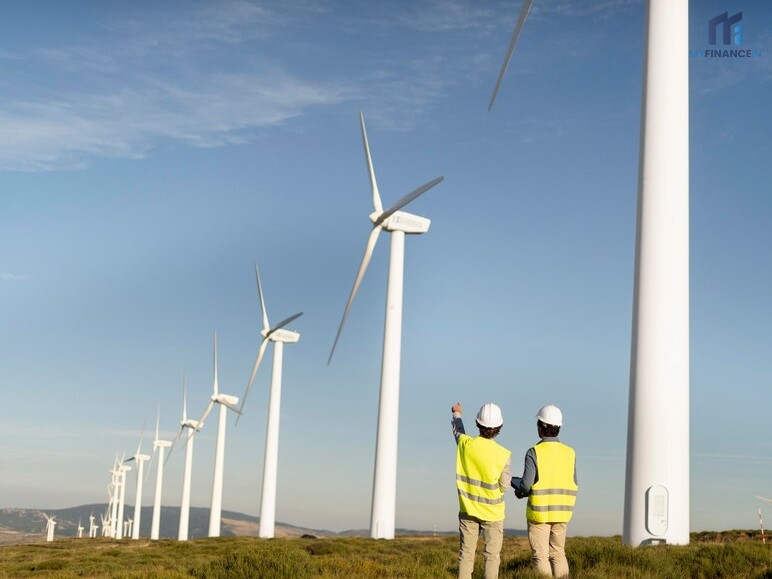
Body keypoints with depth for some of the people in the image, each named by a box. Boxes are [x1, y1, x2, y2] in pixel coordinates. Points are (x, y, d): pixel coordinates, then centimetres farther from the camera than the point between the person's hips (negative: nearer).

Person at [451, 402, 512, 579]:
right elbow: (504, 486, -11)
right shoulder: (504, 455, -19)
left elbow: (457, 430, 13)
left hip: (467, 509, 3)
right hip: (492, 512, -3)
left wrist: (457, 414, 34)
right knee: (492, 555, 4)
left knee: (466, 554, 9)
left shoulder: (465, 443, -11)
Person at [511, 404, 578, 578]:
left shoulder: (534, 452, -13)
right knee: (558, 553, 16)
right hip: (561, 512, 4)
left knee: (541, 556, 3)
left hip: (539, 511, -4)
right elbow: (573, 486, 3)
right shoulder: (569, 453, 0)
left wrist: (519, 492, 5)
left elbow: (526, 485, -17)